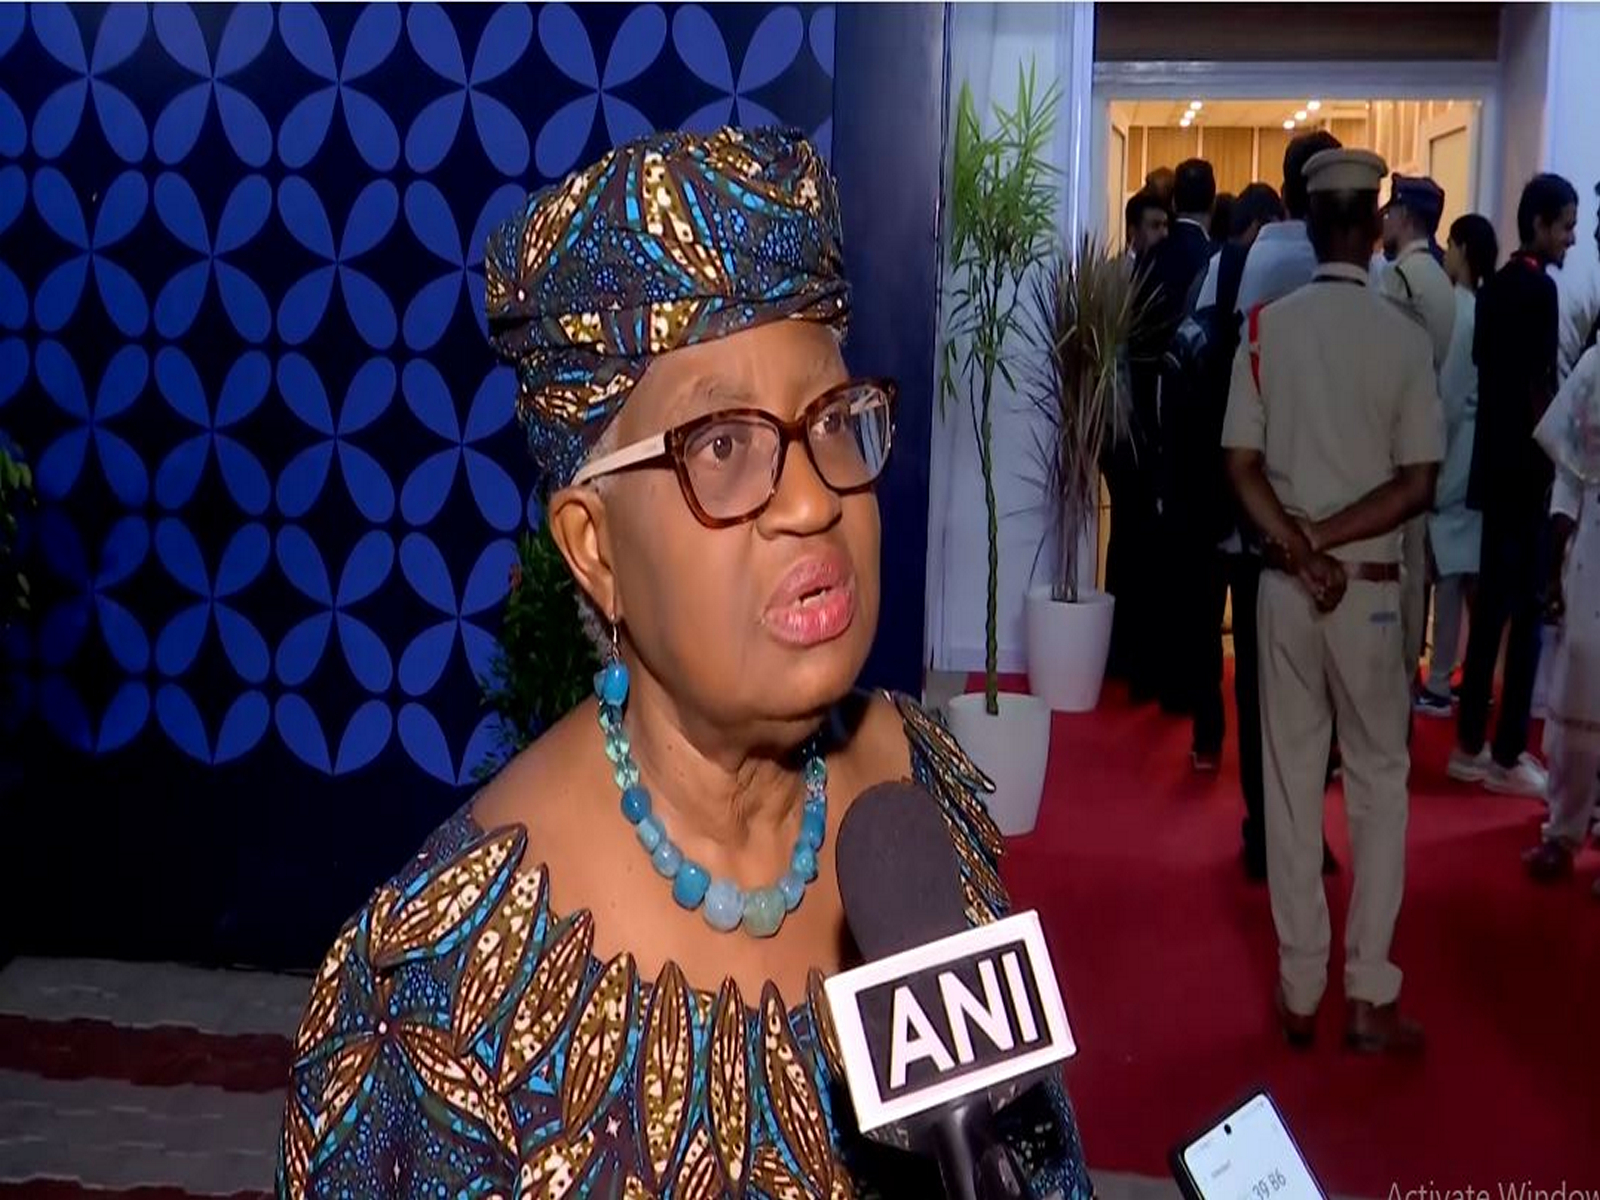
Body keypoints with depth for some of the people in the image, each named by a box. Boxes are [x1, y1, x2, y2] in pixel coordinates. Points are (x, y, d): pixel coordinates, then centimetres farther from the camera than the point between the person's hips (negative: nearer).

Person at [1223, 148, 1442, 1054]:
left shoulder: (1265, 327, -3)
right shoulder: (1406, 339, -7)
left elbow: (1243, 466, -7)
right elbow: (1418, 486, -11)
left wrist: (1299, 552, -10)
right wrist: (1327, 540, -8)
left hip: (1284, 585, 2)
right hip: (1371, 589, -2)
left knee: (1292, 783, 9)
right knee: (1380, 783, 10)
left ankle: (1300, 991, 17)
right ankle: (1371, 997, 10)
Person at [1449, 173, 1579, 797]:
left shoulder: (1495, 287, 12)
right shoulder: (1539, 288, -13)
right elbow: (1540, 388, -17)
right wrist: (1553, 459, -9)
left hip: (1494, 460, 9)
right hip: (1527, 465, -9)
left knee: (1491, 603, 12)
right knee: (1525, 609, -3)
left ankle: (1470, 745, 18)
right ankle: (1507, 757, 2)